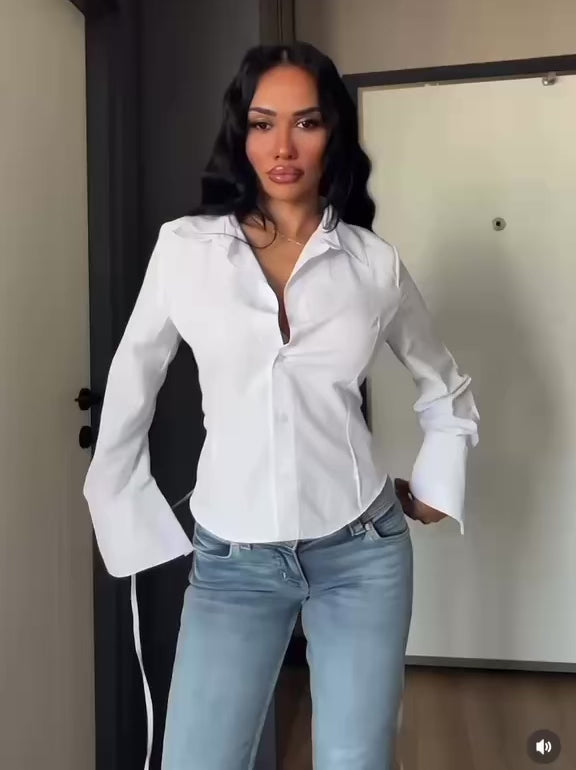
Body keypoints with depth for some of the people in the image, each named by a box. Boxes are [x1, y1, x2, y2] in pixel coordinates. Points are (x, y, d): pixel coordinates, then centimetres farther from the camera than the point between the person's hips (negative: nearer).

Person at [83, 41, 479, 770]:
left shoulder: (374, 262, 0)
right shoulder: (185, 246, -3)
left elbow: (446, 390, 17)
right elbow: (131, 386, 7)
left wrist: (436, 487, 9)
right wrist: (128, 514, 8)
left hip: (361, 550, 1)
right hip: (231, 558, 0)